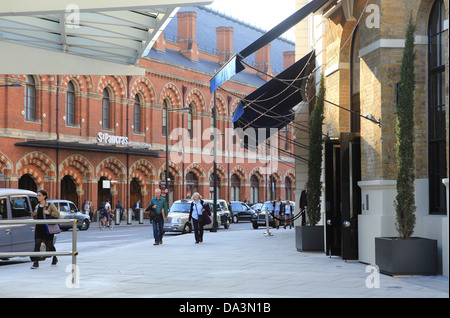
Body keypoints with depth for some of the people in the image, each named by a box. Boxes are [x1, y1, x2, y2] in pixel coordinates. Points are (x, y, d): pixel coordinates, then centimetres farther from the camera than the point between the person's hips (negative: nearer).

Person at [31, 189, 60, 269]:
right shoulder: (37, 206, 13)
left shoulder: (50, 205, -3)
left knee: (49, 245, 4)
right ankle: (35, 262, -10)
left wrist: (49, 213, -21)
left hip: (48, 228, -4)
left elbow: (57, 214, -7)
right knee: (37, 244, -8)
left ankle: (54, 258, 31)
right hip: (38, 227, 4)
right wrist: (34, 215, 0)